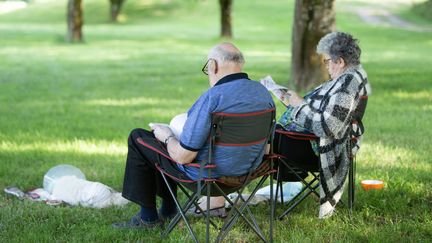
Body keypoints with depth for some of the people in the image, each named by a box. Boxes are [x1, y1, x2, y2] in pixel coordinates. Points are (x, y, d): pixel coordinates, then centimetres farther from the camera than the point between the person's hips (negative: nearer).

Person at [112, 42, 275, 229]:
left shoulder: (212, 98, -28)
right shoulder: (263, 91, -5)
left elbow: (183, 156, -25)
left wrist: (167, 137, -2)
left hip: (209, 174, -8)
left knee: (137, 138, 11)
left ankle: (148, 217, 20)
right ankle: (168, 210, 39)